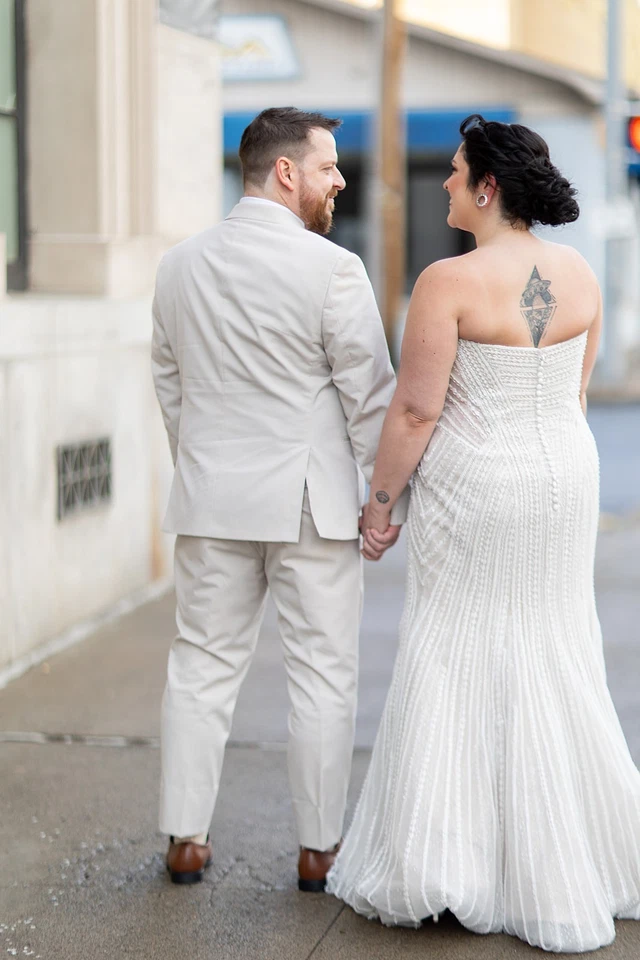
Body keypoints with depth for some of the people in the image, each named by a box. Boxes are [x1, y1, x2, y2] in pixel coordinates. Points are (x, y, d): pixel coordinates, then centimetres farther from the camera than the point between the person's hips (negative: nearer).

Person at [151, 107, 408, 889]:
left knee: (203, 666, 12)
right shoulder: (331, 269, -13)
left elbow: (169, 386, 13)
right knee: (322, 674, 6)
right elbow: (371, 394, -10)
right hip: (310, 501, -5)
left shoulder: (178, 266, 4)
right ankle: (319, 847, 12)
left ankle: (185, 837, 17)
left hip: (211, 501, 5)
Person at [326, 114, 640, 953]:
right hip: (564, 479, 6)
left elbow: (415, 411, -16)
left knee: (453, 662, 4)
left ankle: (427, 872, 9)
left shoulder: (448, 282, -17)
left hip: (471, 490, -6)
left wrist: (380, 499, -3)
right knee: (554, 660, 15)